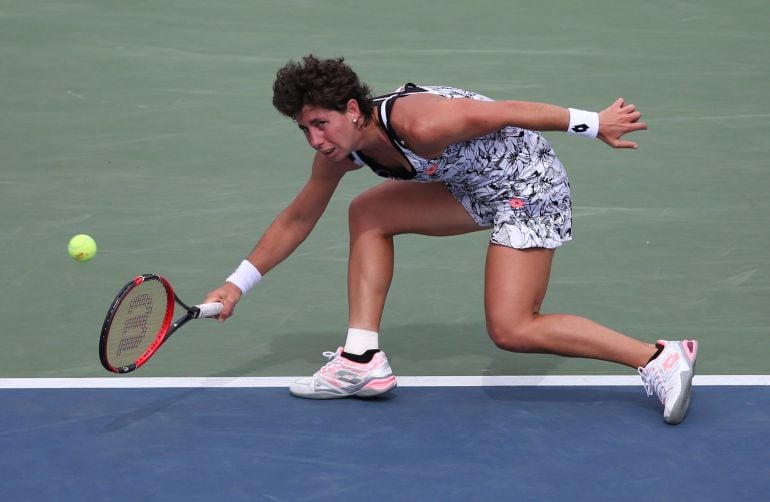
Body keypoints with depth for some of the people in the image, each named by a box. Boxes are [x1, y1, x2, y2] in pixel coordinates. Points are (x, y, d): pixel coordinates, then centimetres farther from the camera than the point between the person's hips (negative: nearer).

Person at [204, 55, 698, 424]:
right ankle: (363, 360, 5)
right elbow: (297, 219, 7)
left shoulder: (418, 124, -32)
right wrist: (238, 284, 5)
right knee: (368, 213, 6)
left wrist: (593, 122, -17)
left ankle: (660, 358, -15)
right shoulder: (339, 149, -6)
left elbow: (509, 112, -24)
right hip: (477, 190, 9)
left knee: (512, 330, -16)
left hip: (529, 185, -9)